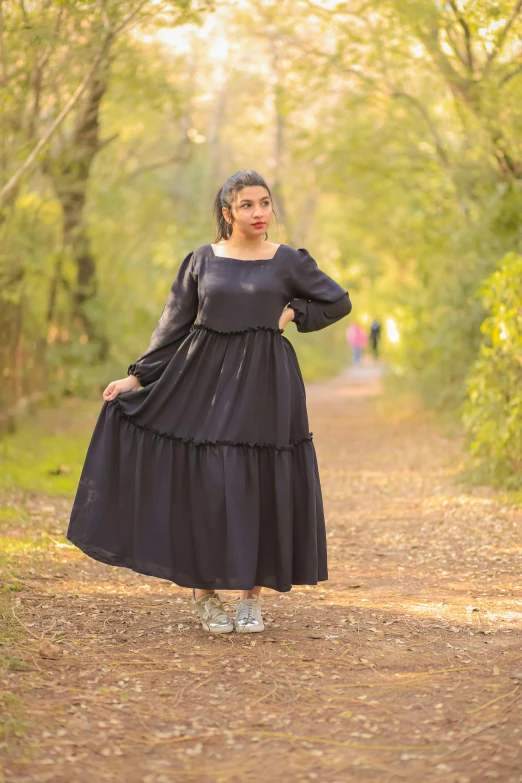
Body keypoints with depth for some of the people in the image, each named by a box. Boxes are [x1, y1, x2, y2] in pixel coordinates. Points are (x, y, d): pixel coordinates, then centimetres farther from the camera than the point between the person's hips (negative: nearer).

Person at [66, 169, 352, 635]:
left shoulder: (289, 261, 4)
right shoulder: (202, 261, 6)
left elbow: (339, 302, 12)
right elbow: (173, 326, 7)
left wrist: (293, 314, 0)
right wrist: (137, 377, 2)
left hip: (264, 384, 0)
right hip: (205, 380, 0)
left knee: (262, 486, -1)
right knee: (206, 483, -4)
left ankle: (252, 596, 13)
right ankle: (205, 594, 10)